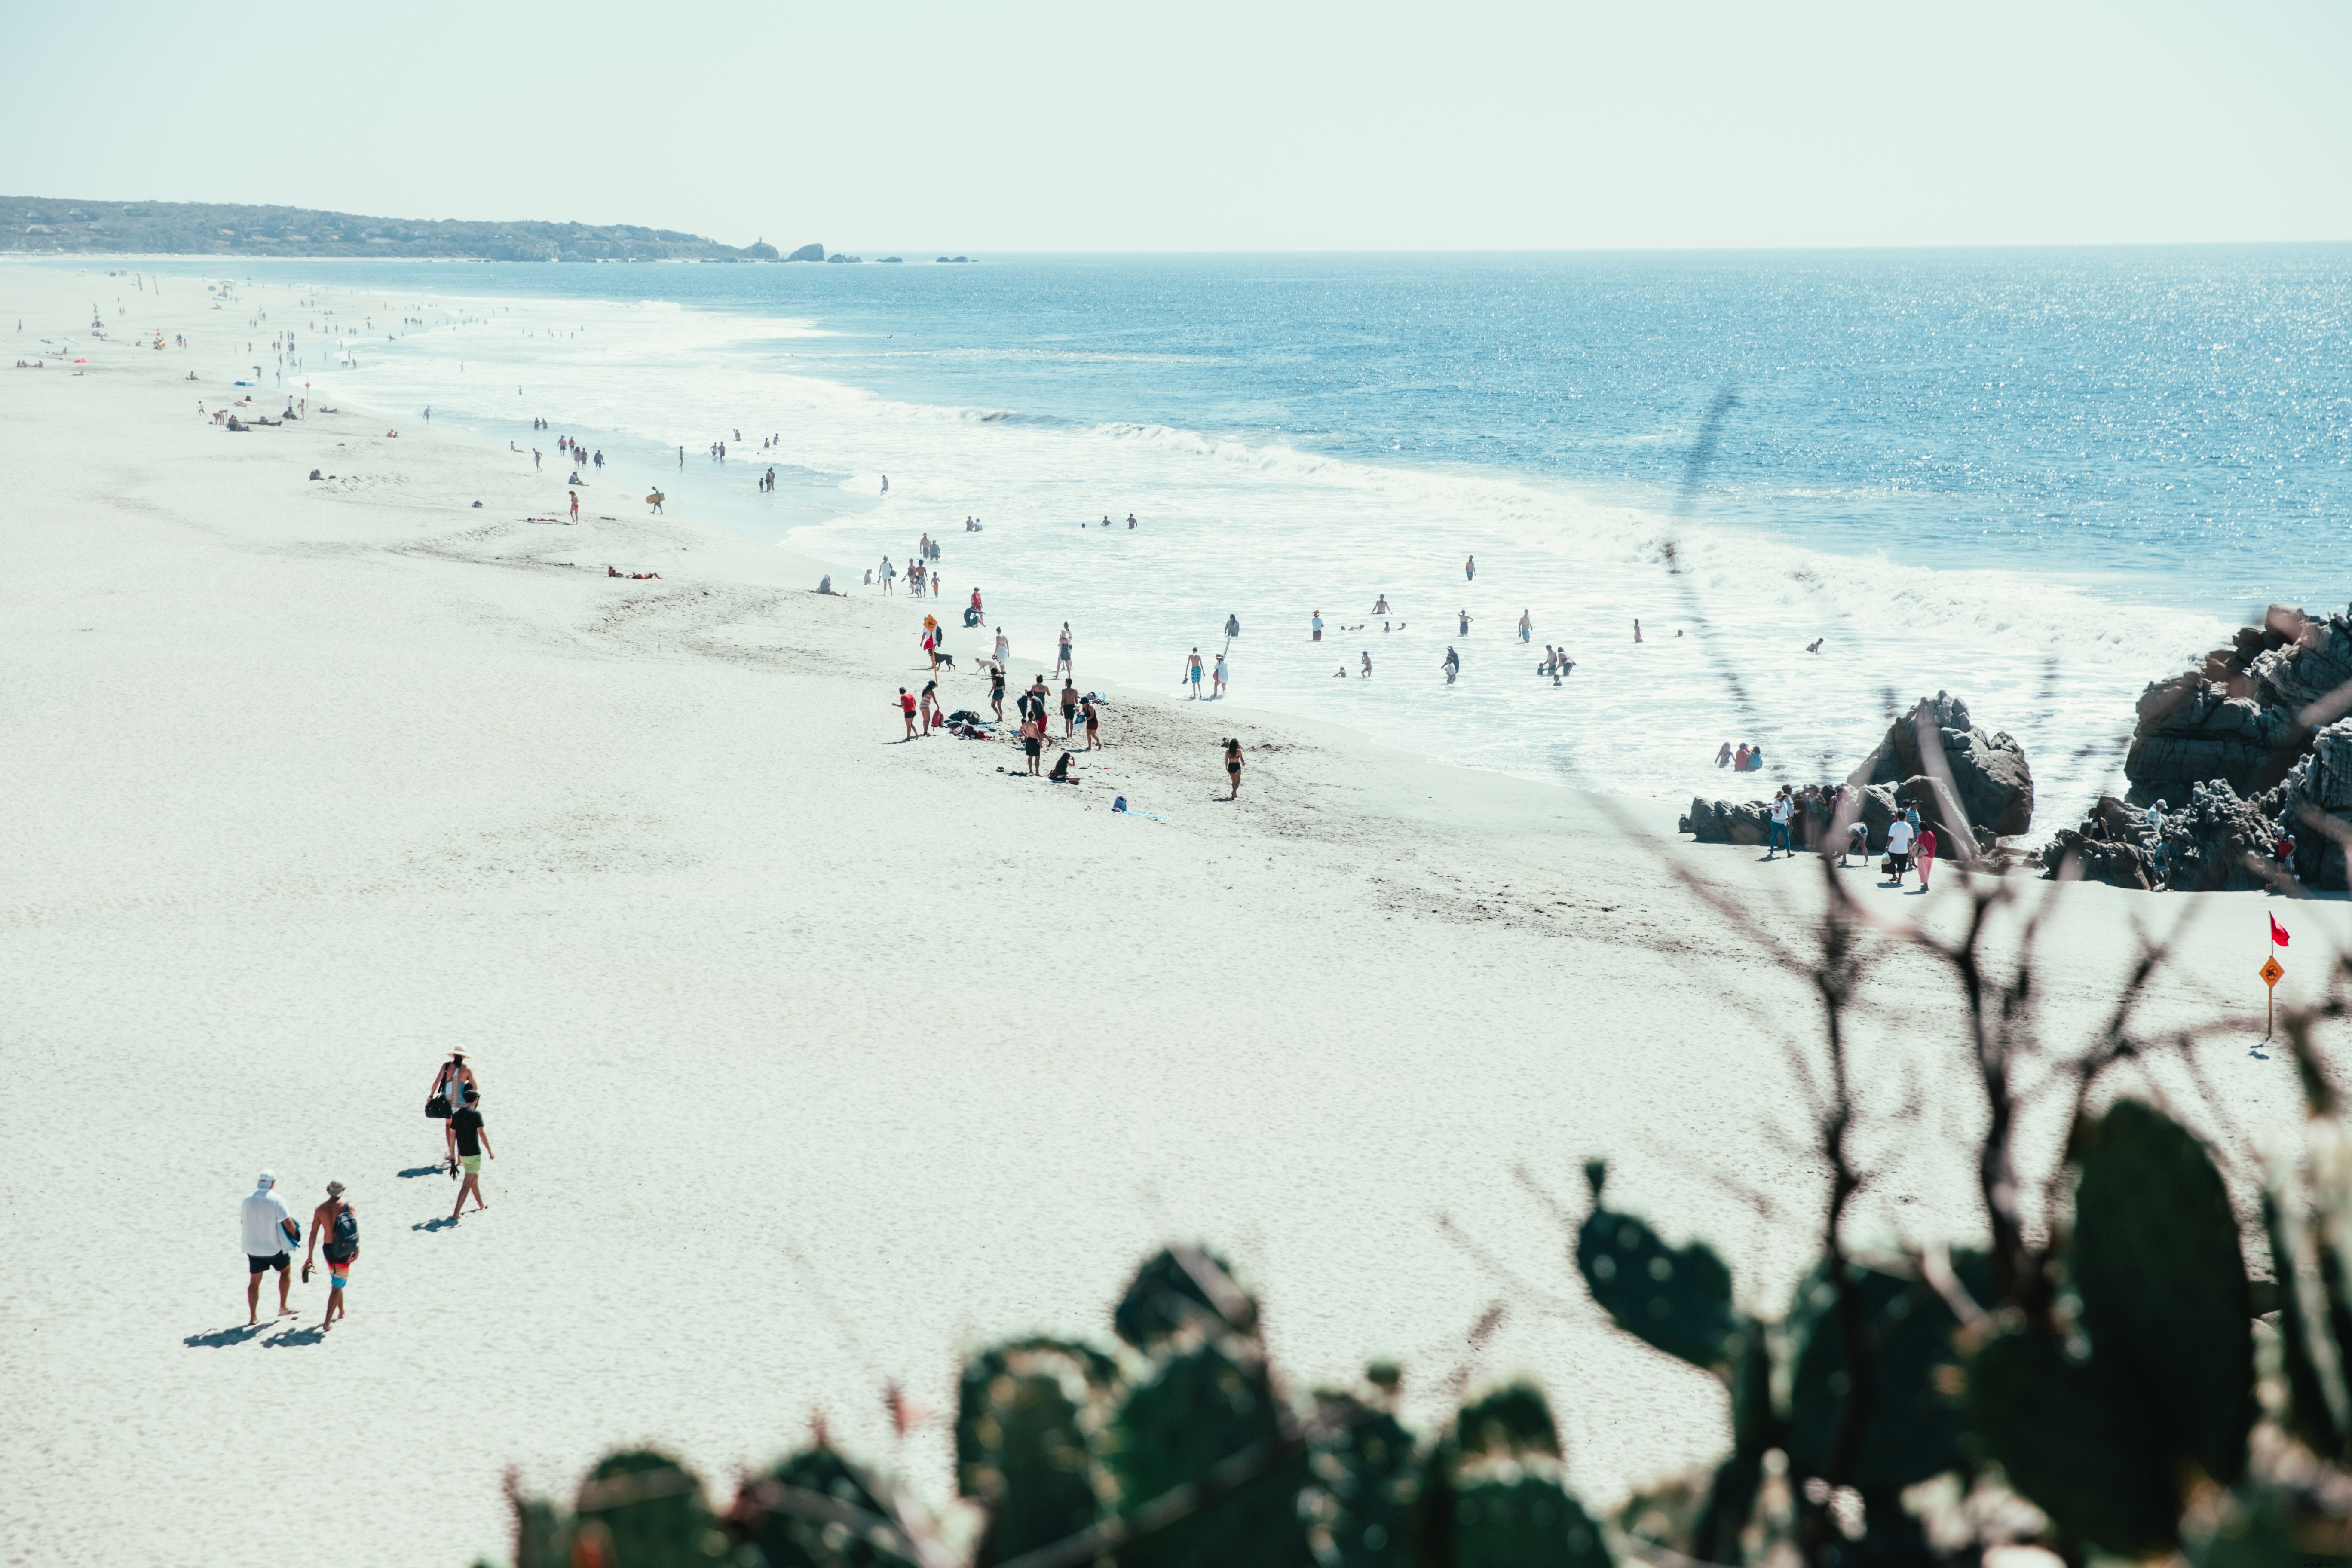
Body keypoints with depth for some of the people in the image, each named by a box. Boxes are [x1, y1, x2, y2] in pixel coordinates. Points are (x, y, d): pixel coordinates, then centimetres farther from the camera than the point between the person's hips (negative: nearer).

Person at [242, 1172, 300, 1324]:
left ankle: (253, 1317, 11)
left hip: (253, 1247, 4)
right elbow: (288, 1223, -18)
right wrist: (296, 1235, 0)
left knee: (254, 1281, 11)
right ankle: (283, 1307, 21)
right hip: (275, 1247, -4)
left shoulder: (248, 1199, -1)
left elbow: (243, 1221, 11)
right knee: (285, 1271, 21)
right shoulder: (277, 1200, -16)